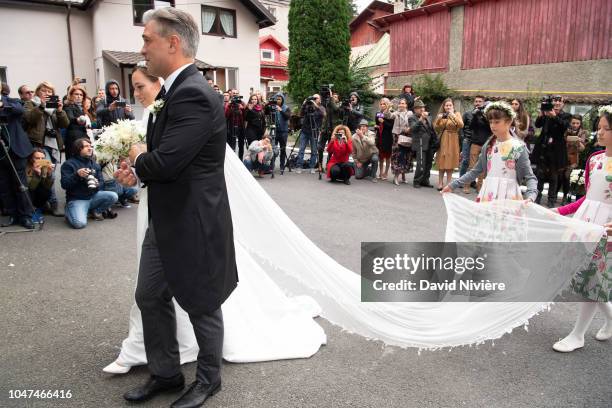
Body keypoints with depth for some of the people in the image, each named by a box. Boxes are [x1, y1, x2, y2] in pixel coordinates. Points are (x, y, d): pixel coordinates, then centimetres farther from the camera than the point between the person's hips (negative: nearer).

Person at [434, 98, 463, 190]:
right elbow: (436, 129, 5)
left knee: (450, 163, -1)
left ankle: (448, 184, 7)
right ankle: (440, 183, 8)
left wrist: (453, 116, -21)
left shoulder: (457, 114, 5)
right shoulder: (441, 115, 10)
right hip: (442, 141, 2)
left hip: (452, 141, -2)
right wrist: (438, 119, -11)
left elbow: (461, 125, -12)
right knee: (441, 163, 2)